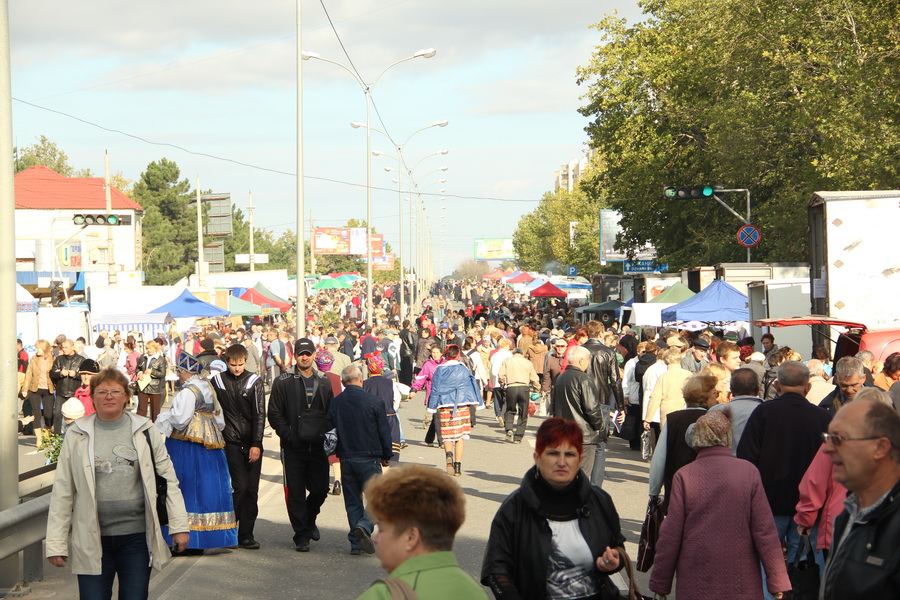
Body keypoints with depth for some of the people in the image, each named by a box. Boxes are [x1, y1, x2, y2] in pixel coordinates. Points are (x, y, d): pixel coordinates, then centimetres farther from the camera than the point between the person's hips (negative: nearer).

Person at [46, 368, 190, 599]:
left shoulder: (144, 431, 4)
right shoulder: (77, 435, 3)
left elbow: (168, 479, 6)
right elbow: (62, 491, 3)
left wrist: (178, 525, 0)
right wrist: (56, 543, -1)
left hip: (137, 536, 1)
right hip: (92, 540, 0)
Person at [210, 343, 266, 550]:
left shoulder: (254, 382, 2)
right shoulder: (217, 381, 2)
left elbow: (259, 414, -1)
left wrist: (256, 444, -8)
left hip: (252, 444, 2)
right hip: (231, 442, -2)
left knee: (252, 490, 2)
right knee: (241, 485, -12)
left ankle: (246, 535, 9)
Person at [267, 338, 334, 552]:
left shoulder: (324, 382, 11)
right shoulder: (284, 382, 0)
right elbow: (274, 414, -2)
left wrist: (326, 435, 2)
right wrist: (288, 435, -12)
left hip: (318, 446, 3)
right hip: (293, 448, -3)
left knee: (321, 489, 4)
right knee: (296, 493, -1)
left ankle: (309, 519, 33)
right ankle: (301, 535, 8)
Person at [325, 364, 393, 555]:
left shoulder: (335, 402, 1)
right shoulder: (372, 401, -7)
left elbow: (327, 427, 4)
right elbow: (384, 431, -3)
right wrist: (386, 456, 9)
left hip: (346, 459, 4)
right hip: (369, 458, -4)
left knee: (352, 501, 11)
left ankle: (356, 543, 9)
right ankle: (364, 526, -21)